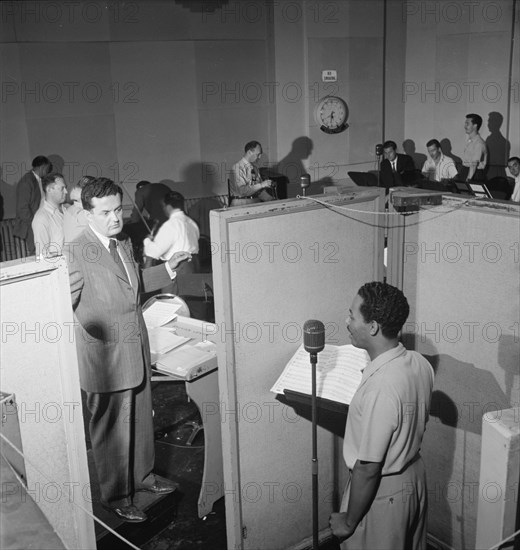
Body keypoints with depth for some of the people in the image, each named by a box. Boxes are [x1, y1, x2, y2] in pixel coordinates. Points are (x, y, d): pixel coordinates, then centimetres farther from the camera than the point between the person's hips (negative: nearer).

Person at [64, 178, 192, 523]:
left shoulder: (124, 242, 8)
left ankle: (142, 474, 42)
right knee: (111, 427, 7)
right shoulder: (77, 252, -18)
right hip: (105, 355, -7)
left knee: (141, 417, 21)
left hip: (136, 348, 8)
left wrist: (167, 269, 18)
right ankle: (115, 495, 26)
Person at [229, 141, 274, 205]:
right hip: (241, 205, -7)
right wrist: (261, 185, -22)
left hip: (256, 203, 7)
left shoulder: (255, 168, 14)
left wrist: (271, 199, 1)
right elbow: (242, 191, -20)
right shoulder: (237, 168, -8)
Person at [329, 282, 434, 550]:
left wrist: (349, 521, -15)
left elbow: (368, 468, -27)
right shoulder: (420, 362, -8)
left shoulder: (380, 388, -34)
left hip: (381, 491, -8)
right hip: (414, 475, 8)